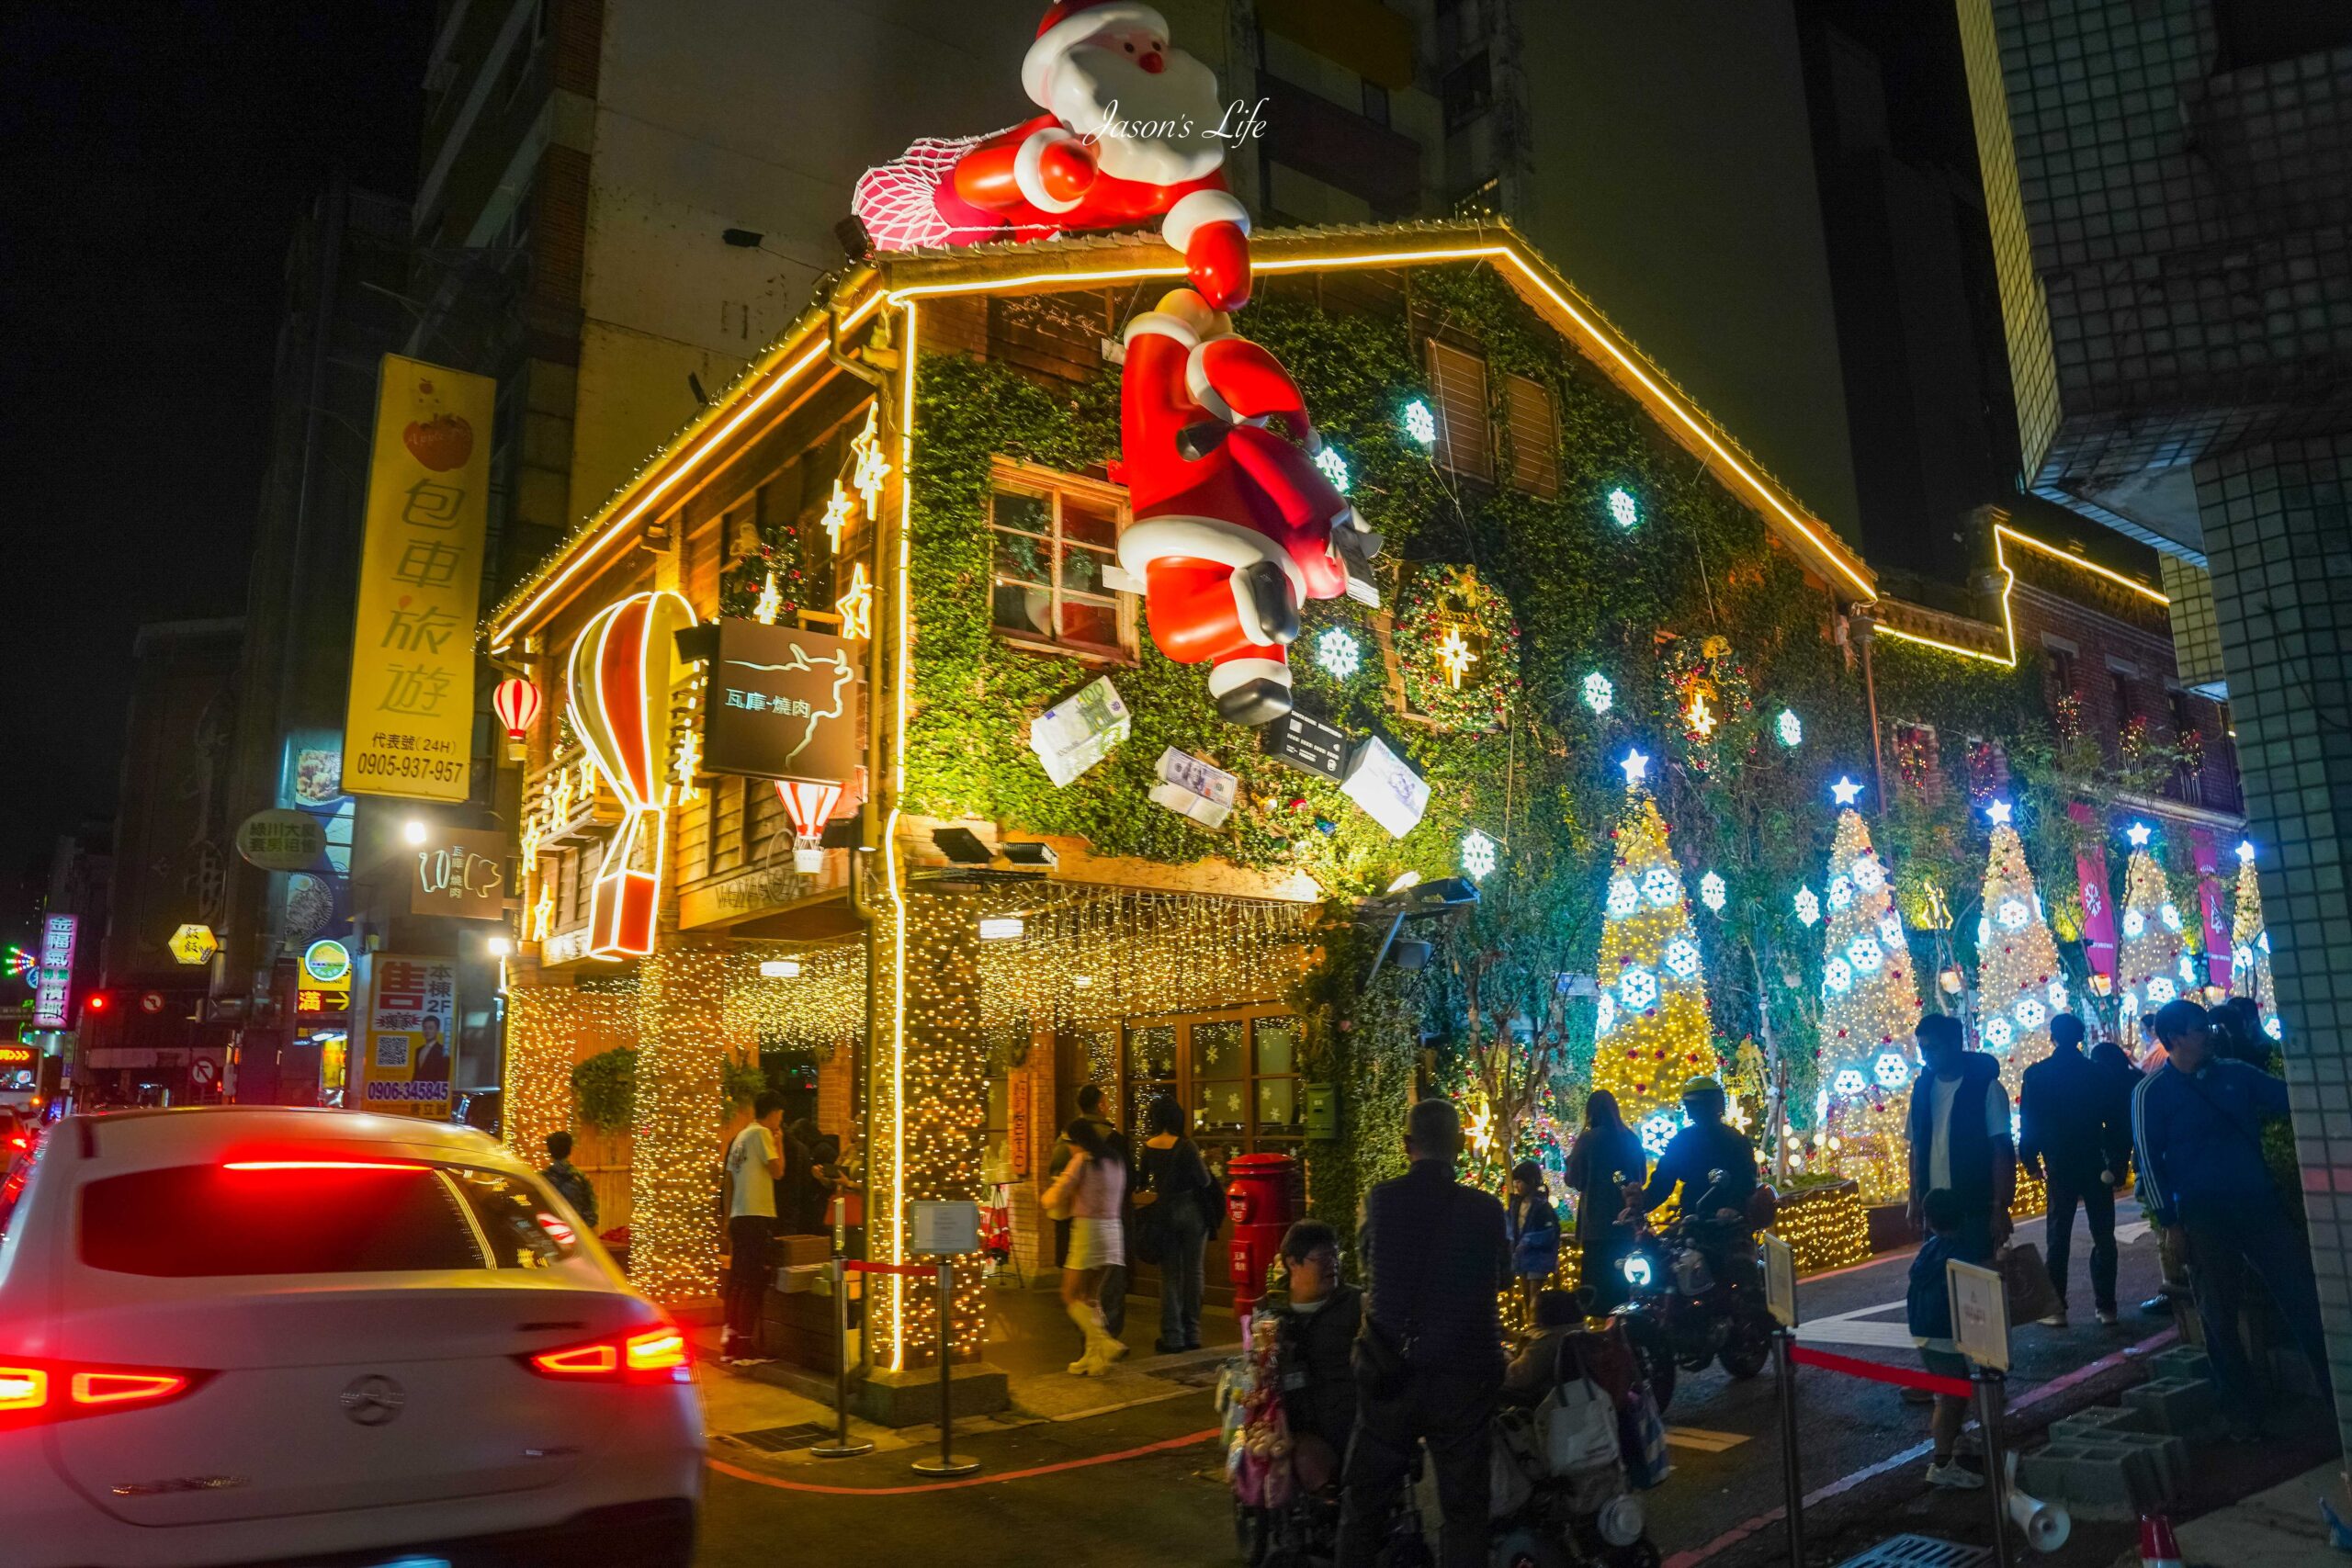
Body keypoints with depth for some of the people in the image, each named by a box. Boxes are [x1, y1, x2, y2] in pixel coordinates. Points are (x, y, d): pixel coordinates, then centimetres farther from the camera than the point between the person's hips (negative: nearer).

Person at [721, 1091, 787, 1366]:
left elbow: (729, 1181, 18)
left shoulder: (740, 1137, 17)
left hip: (738, 1217, 9)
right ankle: (744, 1346, -4)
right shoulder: (762, 1134, -9)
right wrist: (778, 1141, -1)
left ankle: (730, 1343, 17)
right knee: (754, 1283, -5)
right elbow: (777, 1170, -14)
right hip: (757, 1217, -9)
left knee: (738, 1281, 13)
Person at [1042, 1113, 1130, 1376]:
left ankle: (1107, 1343, -12)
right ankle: (1093, 1357, 14)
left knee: (1070, 1297, 3)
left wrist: (1051, 1191, 12)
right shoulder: (1115, 1160, 12)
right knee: (1091, 1298, 15)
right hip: (1113, 1229, 7)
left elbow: (1054, 1199, -12)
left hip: (1087, 1229, -7)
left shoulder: (1082, 1160, -8)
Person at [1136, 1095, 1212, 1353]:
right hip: (1191, 1211, -3)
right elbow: (1204, 1182, -13)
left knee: (1169, 1274, 11)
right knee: (1192, 1272, 8)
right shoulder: (1186, 1145, -16)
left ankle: (1172, 1336, 11)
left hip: (1163, 1213, 3)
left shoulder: (1147, 1148, -3)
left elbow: (1141, 1184, 7)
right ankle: (1192, 1334, 12)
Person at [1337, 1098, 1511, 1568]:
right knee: (1463, 1506, 14)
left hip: (1389, 1372, 1)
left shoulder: (1380, 1200, -9)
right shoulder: (1484, 1208, -11)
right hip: (1462, 1376, -1)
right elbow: (1502, 1279, 7)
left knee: (1365, 1500, 16)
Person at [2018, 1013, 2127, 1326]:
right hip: (2097, 1164, 1)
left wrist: (2030, 1160, 7)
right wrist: (2117, 1161, 9)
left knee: (2058, 1238, 6)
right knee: (2103, 1236, 10)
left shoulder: (2035, 1075, -6)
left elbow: (2028, 1124, -4)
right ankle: (2105, 1306, 11)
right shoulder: (2098, 1072, -2)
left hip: (2059, 1167, -1)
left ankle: (2056, 1308, 6)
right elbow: (2115, 1121, 1)